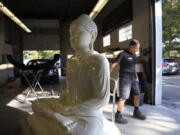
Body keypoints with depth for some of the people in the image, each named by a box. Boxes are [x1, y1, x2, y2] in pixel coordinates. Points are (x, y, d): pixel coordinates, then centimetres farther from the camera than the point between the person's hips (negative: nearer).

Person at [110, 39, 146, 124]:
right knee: (123, 97, -9)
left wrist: (136, 76, 18)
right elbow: (113, 65, -16)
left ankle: (136, 112, 32)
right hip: (125, 78, -8)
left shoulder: (134, 55, 12)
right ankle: (118, 116, 3)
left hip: (133, 78, 8)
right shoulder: (123, 54, -12)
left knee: (137, 95, 13)